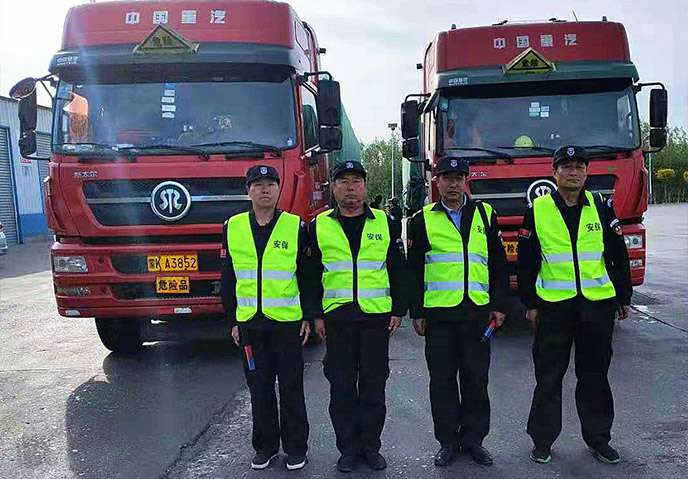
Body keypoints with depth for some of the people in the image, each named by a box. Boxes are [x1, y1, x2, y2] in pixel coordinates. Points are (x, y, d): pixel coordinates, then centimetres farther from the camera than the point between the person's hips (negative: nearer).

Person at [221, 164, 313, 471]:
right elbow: (228, 278, 8)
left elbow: (307, 276, 1)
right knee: (259, 387, 12)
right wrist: (233, 320, 6)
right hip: (249, 322, 3)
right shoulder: (233, 227, 5)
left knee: (291, 387, 6)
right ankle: (265, 446, 27)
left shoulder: (296, 227, -1)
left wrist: (308, 316, -3)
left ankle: (295, 448, 22)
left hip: (287, 320, -2)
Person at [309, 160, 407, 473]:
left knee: (374, 385, 8)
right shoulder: (319, 226, 5)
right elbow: (312, 274, 6)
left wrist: (399, 310, 3)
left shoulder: (384, 222, 6)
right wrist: (315, 315, 1)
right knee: (342, 386, 7)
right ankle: (348, 448, 22)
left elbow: (398, 269, 7)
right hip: (336, 317, 0)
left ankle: (371, 446, 23)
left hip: (376, 316, 0)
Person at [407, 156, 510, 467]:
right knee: (442, 379, 6)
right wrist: (416, 313, 1)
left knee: (476, 378, 8)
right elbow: (414, 271, 4)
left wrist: (499, 306, 4)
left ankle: (474, 438, 24)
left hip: (477, 311, 1)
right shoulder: (422, 220, 5)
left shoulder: (485, 215, 8)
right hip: (438, 313, -1)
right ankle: (448, 441, 20)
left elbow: (498, 264, 9)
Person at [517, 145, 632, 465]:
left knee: (595, 375, 13)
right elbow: (526, 261, 1)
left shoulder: (601, 207, 5)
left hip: (598, 304, 2)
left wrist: (623, 298, 9)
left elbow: (618, 256, 9)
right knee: (549, 377, 6)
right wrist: (530, 303, 0)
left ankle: (598, 438, 28)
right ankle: (542, 440, 19)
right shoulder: (537, 211, -1)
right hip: (554, 305, -2)